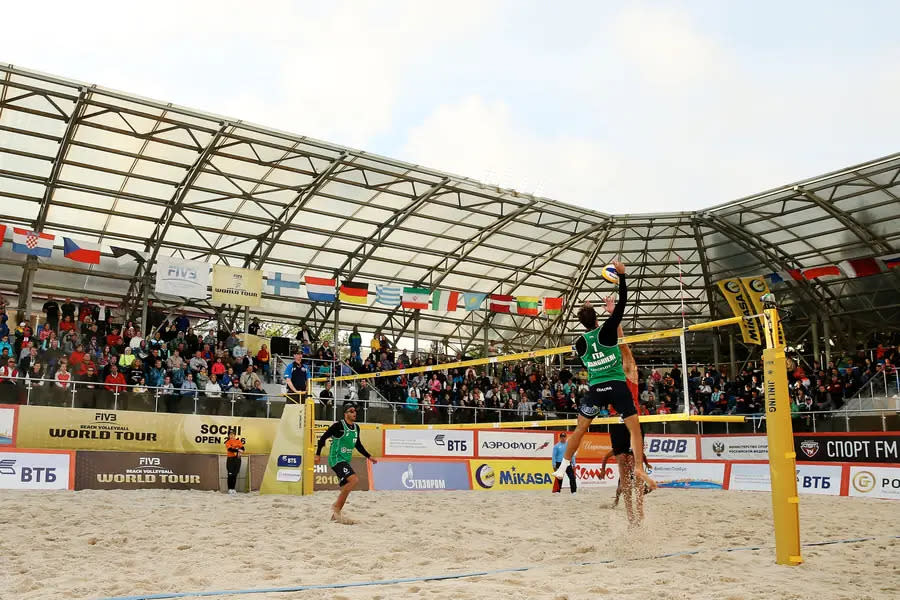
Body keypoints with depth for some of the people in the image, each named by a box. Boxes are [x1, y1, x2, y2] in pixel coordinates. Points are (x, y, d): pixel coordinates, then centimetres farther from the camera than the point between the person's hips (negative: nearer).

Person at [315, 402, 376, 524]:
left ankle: (336, 514, 21)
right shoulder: (338, 425, -13)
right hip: (336, 459, -8)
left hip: (345, 461, 8)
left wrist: (369, 456, 19)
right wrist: (318, 454, -10)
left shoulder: (356, 427, 10)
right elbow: (323, 438, -9)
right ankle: (336, 506, -12)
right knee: (354, 479, -24)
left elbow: (358, 445, 23)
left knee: (346, 489, 9)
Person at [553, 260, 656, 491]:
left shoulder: (580, 343, 2)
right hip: (617, 386, -3)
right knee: (634, 429, 4)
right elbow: (622, 302, -4)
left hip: (596, 389, 3)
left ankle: (563, 466, 19)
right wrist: (621, 274, 1)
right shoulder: (607, 330, -6)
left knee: (580, 429, 15)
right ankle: (639, 469, -7)